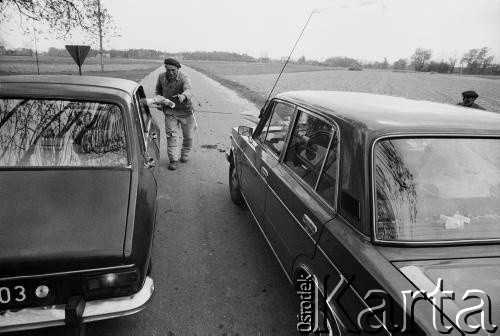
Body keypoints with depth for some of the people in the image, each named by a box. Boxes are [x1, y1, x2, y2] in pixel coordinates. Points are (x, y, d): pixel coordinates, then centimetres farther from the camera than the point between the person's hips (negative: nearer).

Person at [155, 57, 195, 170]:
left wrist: (183, 96, -64)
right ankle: (173, 160, 1)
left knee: (188, 136, 10)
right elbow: (158, 89, 16)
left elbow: (189, 91, -42)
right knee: (172, 136, -7)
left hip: (185, 111, -2)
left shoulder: (184, 78, -21)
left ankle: (185, 154, 36)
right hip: (170, 112, 2)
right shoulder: (161, 77, -5)